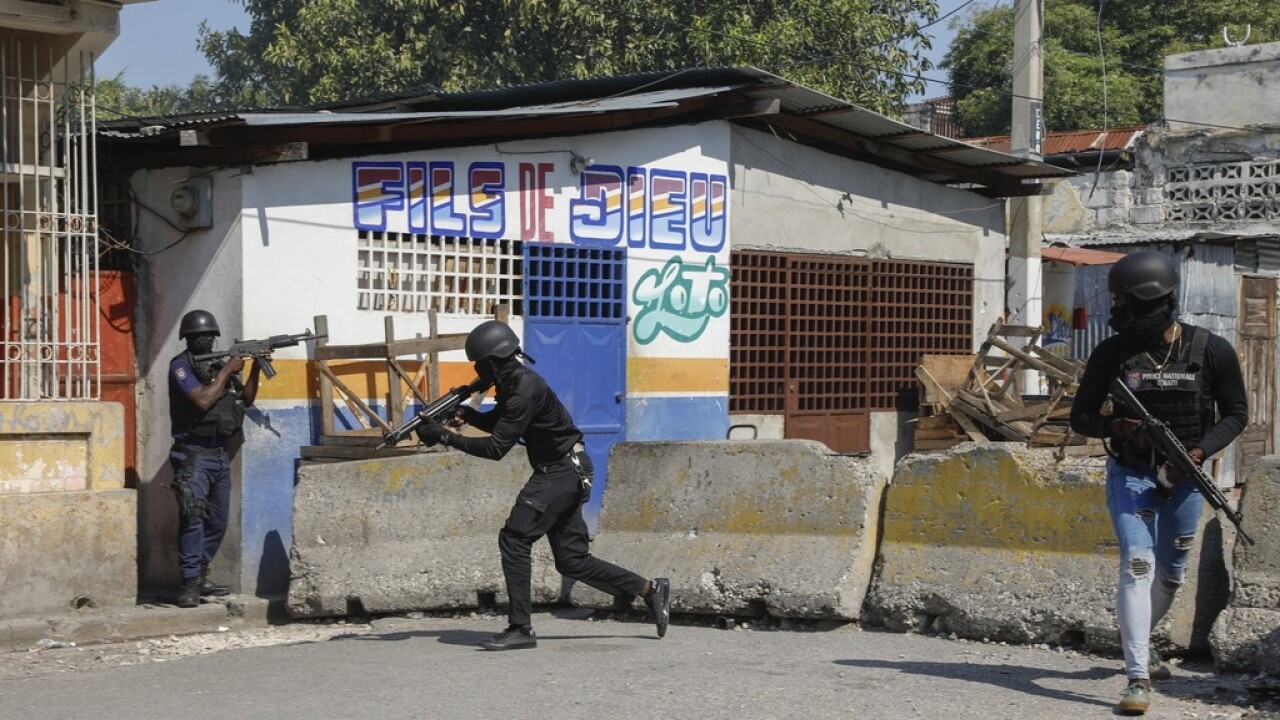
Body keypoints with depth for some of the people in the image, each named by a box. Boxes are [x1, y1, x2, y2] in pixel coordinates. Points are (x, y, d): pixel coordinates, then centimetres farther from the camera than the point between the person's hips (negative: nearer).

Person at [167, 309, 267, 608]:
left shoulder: (219, 365, 14)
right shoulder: (181, 366, -6)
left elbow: (245, 398, 17)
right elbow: (203, 400, -18)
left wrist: (256, 368, 4)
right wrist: (227, 371, -11)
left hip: (220, 454, 7)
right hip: (194, 455, -7)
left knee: (218, 522, 10)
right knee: (193, 517, -14)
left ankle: (201, 577, 20)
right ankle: (190, 583, -14)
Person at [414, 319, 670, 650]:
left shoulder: (525, 390, -22)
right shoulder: (512, 382, 8)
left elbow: (496, 447, -23)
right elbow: (497, 422, 23)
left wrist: (445, 437, -22)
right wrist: (466, 414, 3)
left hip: (562, 473, -10)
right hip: (563, 473, 10)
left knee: (514, 538, -14)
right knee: (572, 560, 11)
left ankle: (521, 627, -12)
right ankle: (650, 589, 18)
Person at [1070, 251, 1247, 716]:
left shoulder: (1212, 351, -9)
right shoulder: (1112, 353, -7)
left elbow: (1235, 413, 1)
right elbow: (1080, 417, 0)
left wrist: (1199, 452, -15)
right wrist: (1118, 426, -22)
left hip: (1183, 478, 2)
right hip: (1130, 475, -2)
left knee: (1170, 574, 16)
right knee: (1137, 566, -16)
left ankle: (1138, 644, 44)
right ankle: (1138, 677, -16)